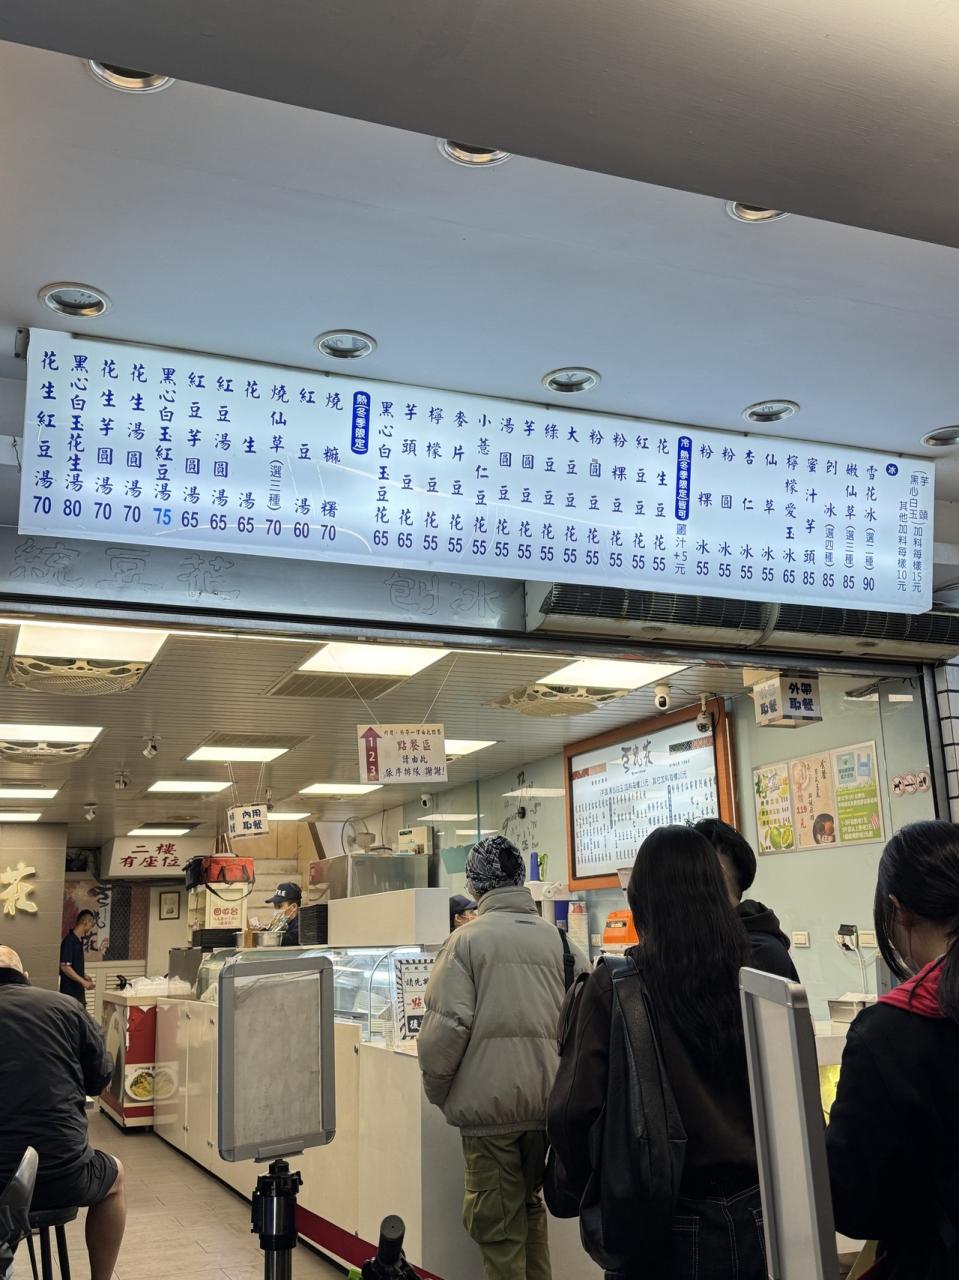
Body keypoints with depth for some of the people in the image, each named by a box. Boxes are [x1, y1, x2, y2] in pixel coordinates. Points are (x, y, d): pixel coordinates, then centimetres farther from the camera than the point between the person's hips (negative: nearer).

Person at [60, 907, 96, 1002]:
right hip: (70, 991, -9)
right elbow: (65, 966, -22)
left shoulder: (79, 940, 11)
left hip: (78, 990, 9)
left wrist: (84, 976, 13)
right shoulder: (69, 940, -17)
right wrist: (83, 981, -23)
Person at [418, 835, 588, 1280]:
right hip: (547, 1099, 5)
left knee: (497, 1222, 8)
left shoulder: (468, 939, -9)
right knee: (530, 1204, 23)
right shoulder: (557, 939, 3)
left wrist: (436, 1089, 1)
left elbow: (447, 1025, -15)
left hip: (489, 1101, -4)